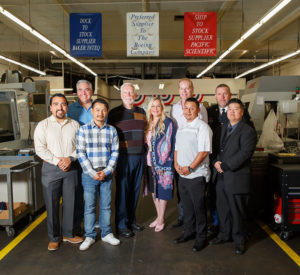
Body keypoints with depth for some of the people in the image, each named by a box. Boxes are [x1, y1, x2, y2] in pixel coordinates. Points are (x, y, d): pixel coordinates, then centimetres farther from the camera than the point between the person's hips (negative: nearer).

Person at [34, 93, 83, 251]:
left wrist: (70, 158, -12)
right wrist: (57, 161, -15)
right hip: (50, 168, -2)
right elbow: (40, 149, -7)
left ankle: (68, 234, 26)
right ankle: (53, 238, 20)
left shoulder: (74, 124, 8)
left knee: (69, 202, 9)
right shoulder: (43, 125, 1)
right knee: (52, 204, 4)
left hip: (71, 168, 2)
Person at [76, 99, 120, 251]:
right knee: (89, 206, 7)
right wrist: (92, 173, -12)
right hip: (89, 174, -2)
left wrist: (106, 171, -8)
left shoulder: (112, 130, 2)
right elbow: (80, 153, -7)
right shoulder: (84, 129, -4)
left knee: (106, 205, 12)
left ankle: (106, 233, 28)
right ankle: (90, 236, 23)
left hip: (106, 174, 2)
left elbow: (115, 152, 2)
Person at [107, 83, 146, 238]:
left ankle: (131, 220, 27)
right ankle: (121, 225, 13)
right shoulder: (114, 113, 0)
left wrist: (145, 151, 12)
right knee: (122, 190, 1)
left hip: (139, 156, 4)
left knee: (135, 190, 11)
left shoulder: (141, 112, 12)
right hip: (123, 157, -4)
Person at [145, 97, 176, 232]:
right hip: (150, 163, 6)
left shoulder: (167, 122, -7)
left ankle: (161, 220, 14)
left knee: (162, 190, 1)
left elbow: (168, 143, -12)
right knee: (154, 190, 14)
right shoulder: (148, 124, 11)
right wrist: (146, 159, 6)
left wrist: (161, 163, -16)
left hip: (162, 163, -6)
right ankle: (159, 216, 28)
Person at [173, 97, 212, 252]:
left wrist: (190, 168, -17)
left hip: (196, 175, -7)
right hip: (182, 175, 7)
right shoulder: (181, 129, 15)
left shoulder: (202, 127, -9)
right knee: (186, 206, 16)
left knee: (199, 207, 3)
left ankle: (201, 237, 18)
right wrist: (176, 164, 1)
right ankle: (189, 232, 32)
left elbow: (204, 151, -16)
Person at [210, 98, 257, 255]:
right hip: (220, 177, 6)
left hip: (236, 178, -6)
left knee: (237, 211, 5)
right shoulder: (221, 129, 15)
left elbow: (245, 153, -16)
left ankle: (239, 240, 23)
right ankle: (224, 234, 34)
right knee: (222, 208, 16)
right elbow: (214, 148, 14)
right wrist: (215, 162, -5)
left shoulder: (248, 131, -7)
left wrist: (225, 166, -18)